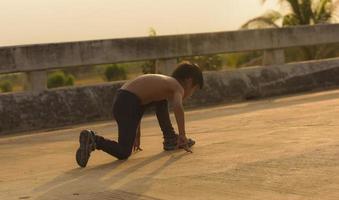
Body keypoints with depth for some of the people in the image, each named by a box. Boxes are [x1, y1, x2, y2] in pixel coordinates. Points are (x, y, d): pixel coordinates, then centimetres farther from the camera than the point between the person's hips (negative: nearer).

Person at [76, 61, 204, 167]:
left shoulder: (163, 82, 28)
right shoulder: (178, 87, 3)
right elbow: (177, 106, -21)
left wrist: (137, 135, 37)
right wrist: (182, 136, -15)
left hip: (120, 99, 9)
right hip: (128, 104, -9)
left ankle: (170, 139, 33)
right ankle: (94, 140, -20)